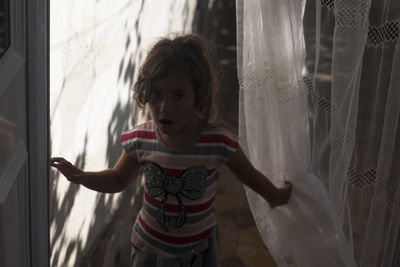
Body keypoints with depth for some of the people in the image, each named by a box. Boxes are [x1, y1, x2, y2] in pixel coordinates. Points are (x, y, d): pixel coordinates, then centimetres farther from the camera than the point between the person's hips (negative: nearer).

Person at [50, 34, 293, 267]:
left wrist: (275, 195, 7)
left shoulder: (219, 141, -23)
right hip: (150, 246, 1)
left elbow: (249, 175, -3)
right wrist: (79, 176, -10)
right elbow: (119, 179, 2)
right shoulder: (140, 140, -16)